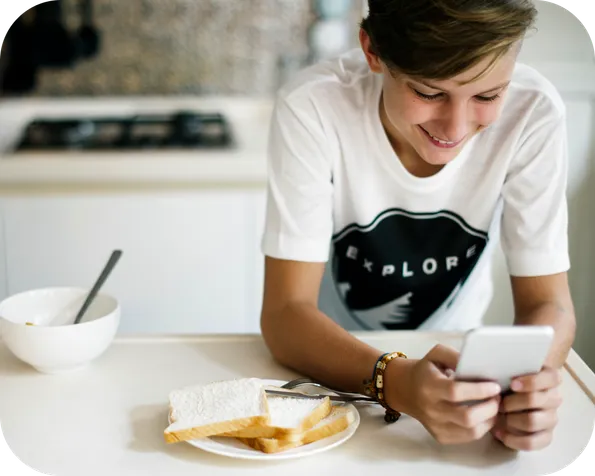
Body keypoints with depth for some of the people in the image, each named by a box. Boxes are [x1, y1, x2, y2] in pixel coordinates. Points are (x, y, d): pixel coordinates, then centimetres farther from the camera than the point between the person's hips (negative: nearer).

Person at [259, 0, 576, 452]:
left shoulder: (533, 113, -21)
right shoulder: (312, 109, -26)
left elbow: (547, 302, -14)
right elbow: (286, 313, -25)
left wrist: (530, 380, -36)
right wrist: (396, 380, -43)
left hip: (454, 361, 2)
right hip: (336, 370, -2)